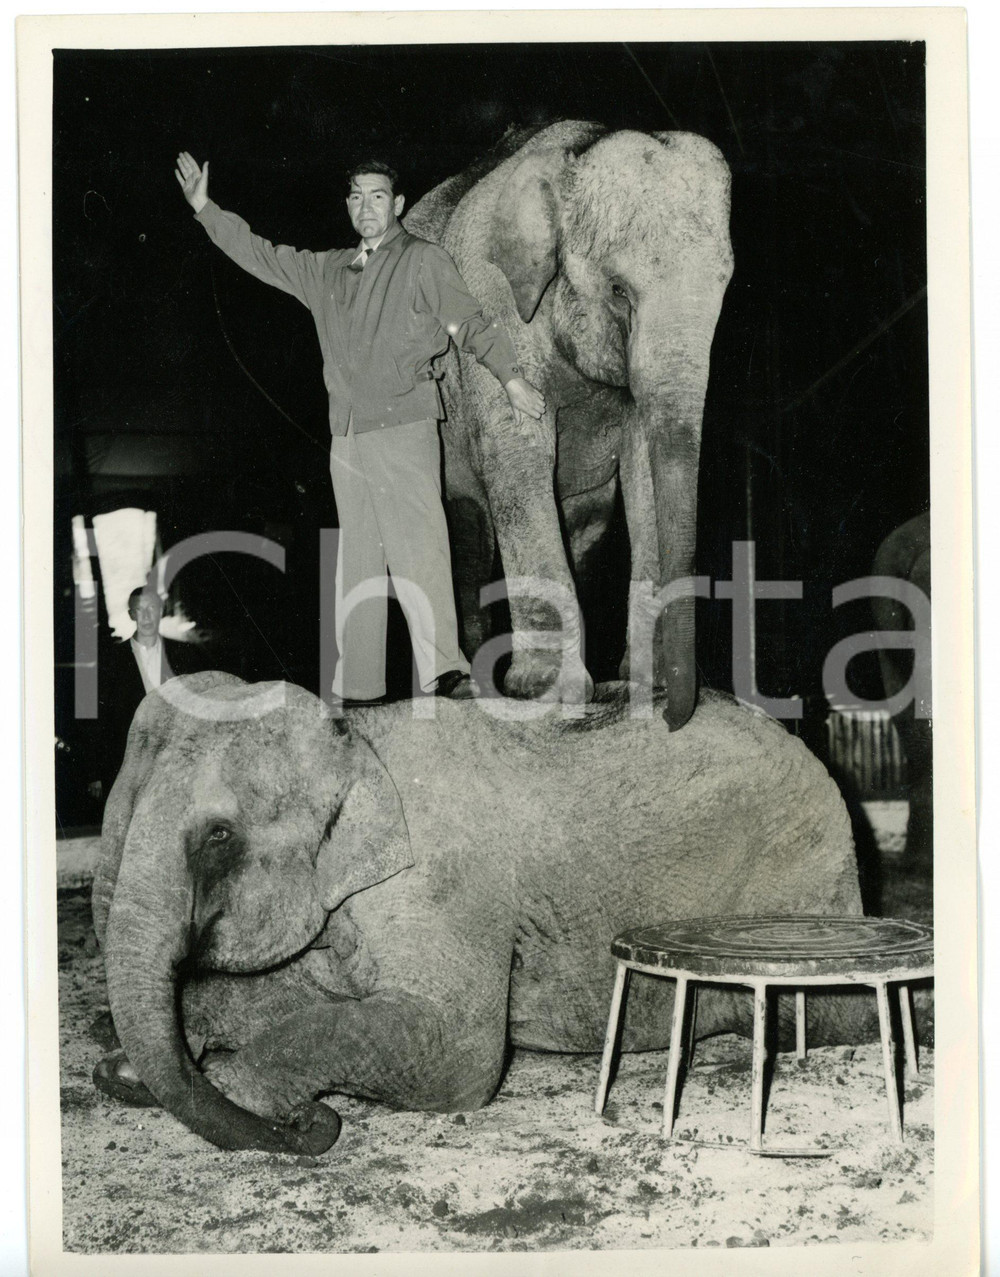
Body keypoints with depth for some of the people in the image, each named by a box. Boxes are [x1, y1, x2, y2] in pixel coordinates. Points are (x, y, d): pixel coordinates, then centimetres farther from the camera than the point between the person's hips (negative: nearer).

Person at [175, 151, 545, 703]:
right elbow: (262, 255, 30)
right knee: (356, 561, 6)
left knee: (418, 548, -16)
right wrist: (206, 209, 27)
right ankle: (356, 687, 10)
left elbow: (470, 322, -5)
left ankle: (445, 671, -22)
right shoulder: (326, 271, 20)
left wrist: (510, 376, -17)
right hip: (346, 436, 6)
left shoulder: (423, 261, 4)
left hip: (404, 429, -6)